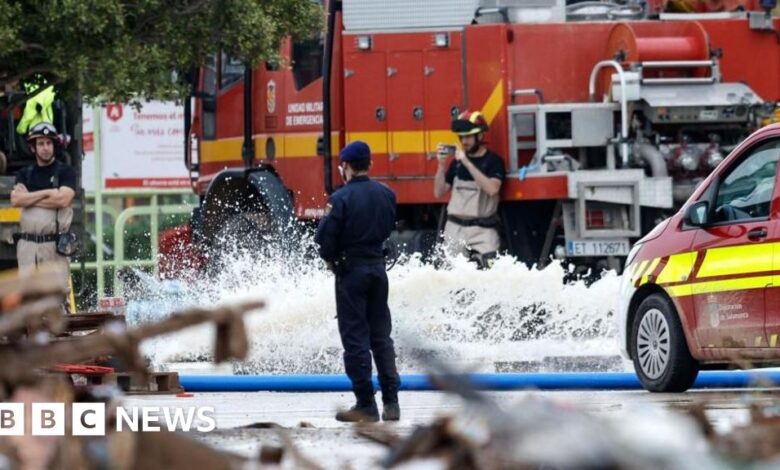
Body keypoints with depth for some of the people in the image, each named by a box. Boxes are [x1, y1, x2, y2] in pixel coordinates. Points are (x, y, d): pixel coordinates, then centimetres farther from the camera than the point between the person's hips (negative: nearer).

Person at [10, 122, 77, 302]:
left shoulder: (66, 172, 5)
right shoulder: (24, 174, 15)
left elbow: (63, 199, -11)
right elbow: (16, 200, -2)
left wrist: (29, 197, -3)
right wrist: (48, 193, -7)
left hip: (54, 245, -4)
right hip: (27, 244, 4)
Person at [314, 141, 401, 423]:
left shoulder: (341, 198, -16)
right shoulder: (386, 195, 1)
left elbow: (325, 237, -14)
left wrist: (330, 259, 4)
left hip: (351, 272, -5)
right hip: (378, 267, 5)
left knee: (355, 337, 0)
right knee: (381, 336, 12)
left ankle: (366, 404, -1)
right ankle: (391, 401, 9)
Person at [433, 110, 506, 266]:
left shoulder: (493, 161, -2)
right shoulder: (457, 162, 11)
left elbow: (492, 189, -21)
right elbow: (439, 192, 12)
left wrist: (467, 163, -21)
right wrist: (441, 165, -2)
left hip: (483, 230, -4)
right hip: (455, 229, 4)